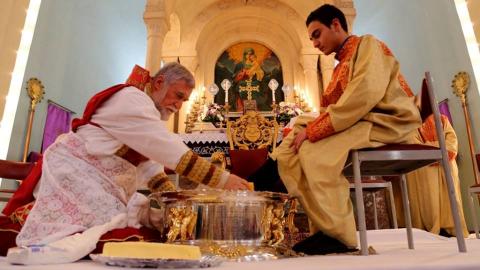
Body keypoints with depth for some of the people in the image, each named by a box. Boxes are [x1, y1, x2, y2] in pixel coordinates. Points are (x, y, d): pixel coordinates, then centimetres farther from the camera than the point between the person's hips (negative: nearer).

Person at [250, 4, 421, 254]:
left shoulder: (368, 44, -1)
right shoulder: (342, 65, 23)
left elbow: (364, 95, -20)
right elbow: (332, 109, 14)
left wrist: (312, 130, -21)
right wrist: (304, 128, -5)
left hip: (386, 123, -8)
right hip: (358, 126, 8)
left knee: (315, 151, -28)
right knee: (290, 151, -7)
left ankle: (337, 234, -17)